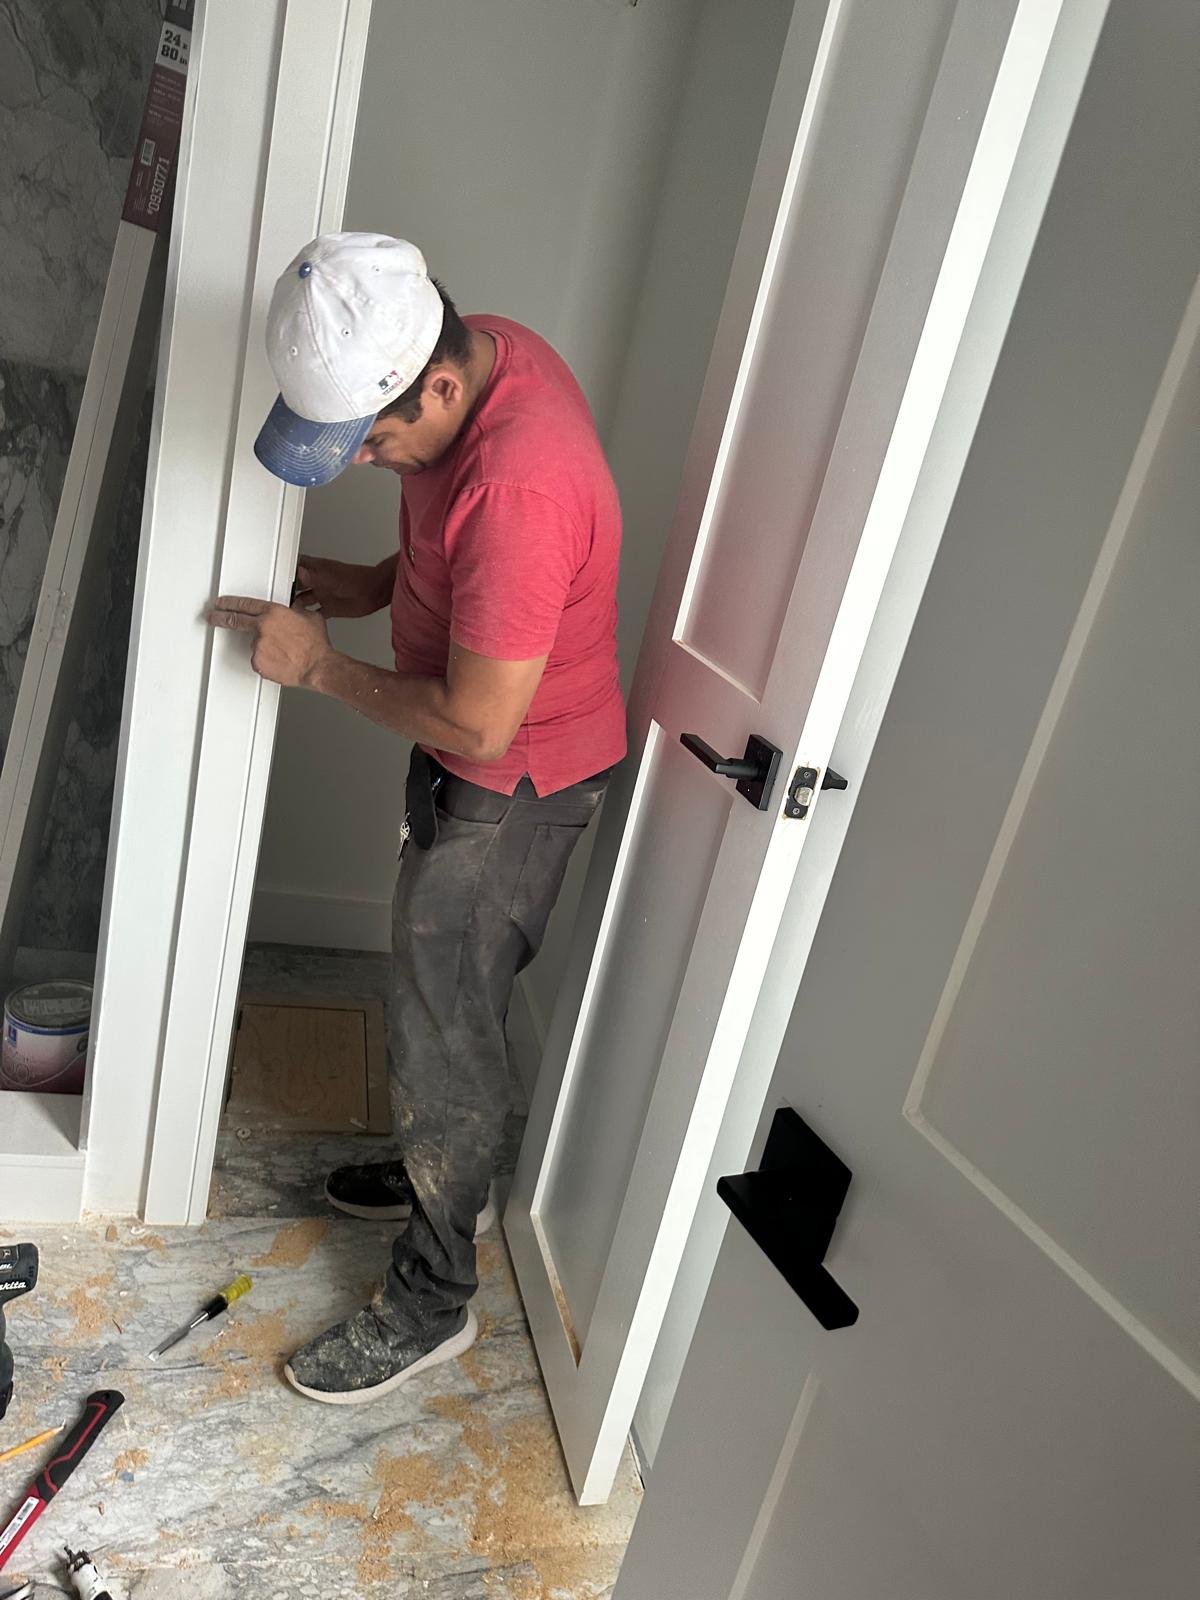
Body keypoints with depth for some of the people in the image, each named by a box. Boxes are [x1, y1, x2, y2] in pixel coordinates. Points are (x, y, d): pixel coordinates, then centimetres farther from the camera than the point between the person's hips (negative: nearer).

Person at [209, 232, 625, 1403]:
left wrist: (318, 665, -17)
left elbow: (479, 723, -29)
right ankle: (441, 1171, 49)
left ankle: (433, 1303, 26)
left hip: (513, 785, -9)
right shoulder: (481, 350, -4)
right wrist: (376, 583, -2)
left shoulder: (518, 487, -34)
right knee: (441, 993, 24)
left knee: (443, 1030, 4)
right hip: (474, 765, 9)